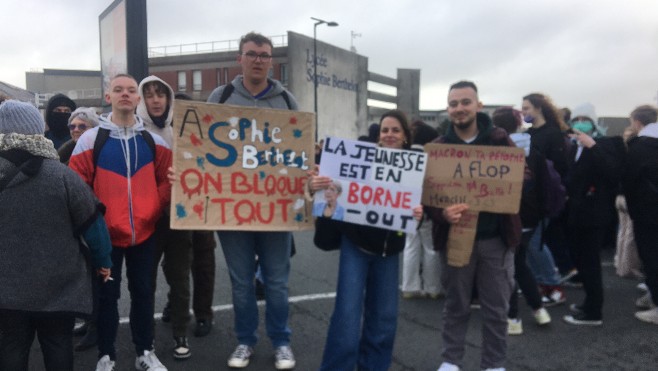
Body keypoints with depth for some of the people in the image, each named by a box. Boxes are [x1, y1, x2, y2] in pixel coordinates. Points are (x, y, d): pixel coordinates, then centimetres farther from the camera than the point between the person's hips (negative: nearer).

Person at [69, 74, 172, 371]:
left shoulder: (153, 139, 4)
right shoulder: (91, 139, -3)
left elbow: (167, 179, 6)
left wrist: (154, 209, -4)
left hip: (144, 231, 2)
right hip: (106, 233, -2)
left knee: (143, 291, 11)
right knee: (107, 294, 8)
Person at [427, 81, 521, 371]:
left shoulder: (500, 140, 1)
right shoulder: (438, 147, -1)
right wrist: (442, 213, -27)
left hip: (496, 237, 1)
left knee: (497, 308, 11)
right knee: (456, 305, 13)